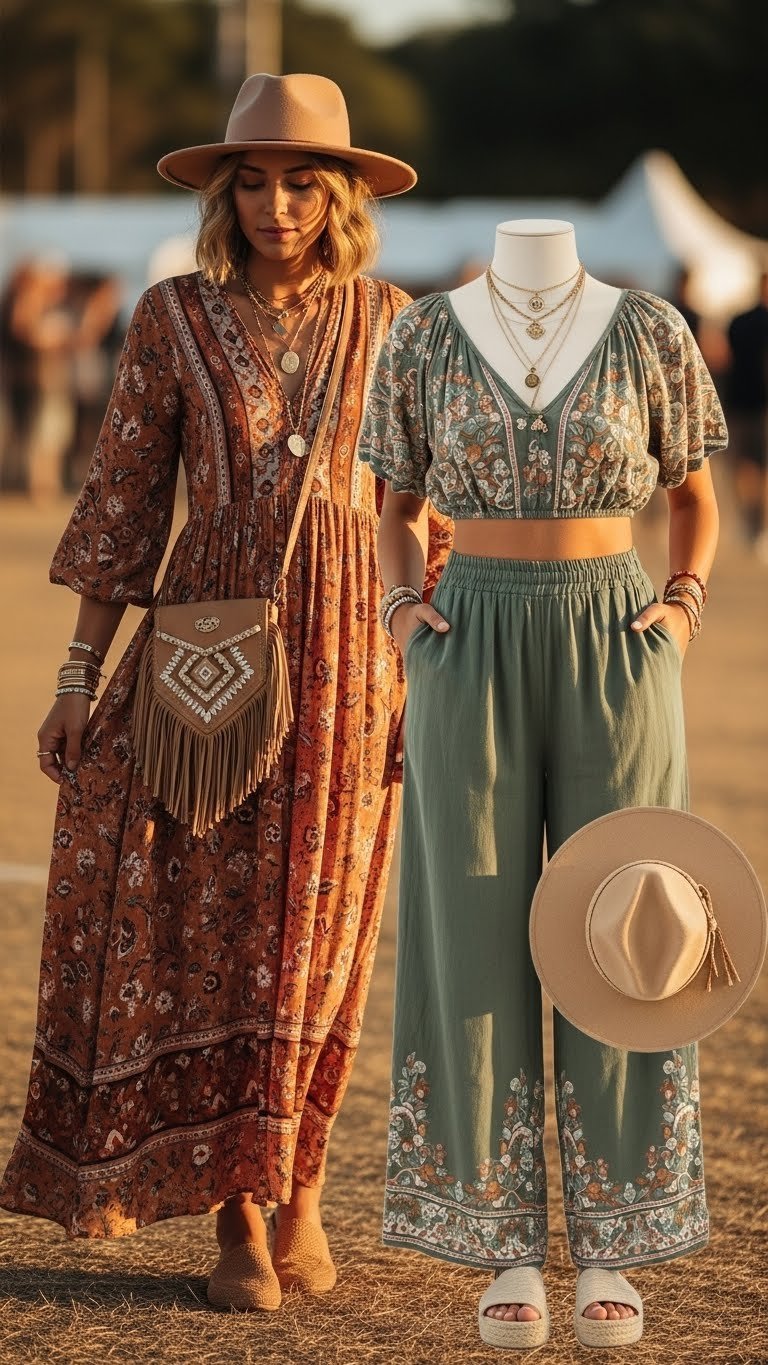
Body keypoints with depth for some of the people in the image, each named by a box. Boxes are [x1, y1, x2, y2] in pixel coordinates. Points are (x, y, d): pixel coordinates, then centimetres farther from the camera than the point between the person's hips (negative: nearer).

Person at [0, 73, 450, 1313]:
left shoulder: (388, 321, 3)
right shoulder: (174, 319, 0)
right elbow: (122, 507, 2)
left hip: (348, 657, 1)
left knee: (317, 931, 4)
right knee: (212, 927, -2)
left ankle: (301, 1191, 17)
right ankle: (241, 1217, 5)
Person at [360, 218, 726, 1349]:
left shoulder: (650, 332, -1)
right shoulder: (428, 336, 1)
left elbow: (695, 495, 12)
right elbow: (398, 513, 12)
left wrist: (683, 609, -5)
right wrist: (402, 610, -8)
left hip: (614, 654, 0)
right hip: (475, 657, 0)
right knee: (479, 938, 0)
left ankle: (607, 1252, 12)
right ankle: (510, 1252, 10)